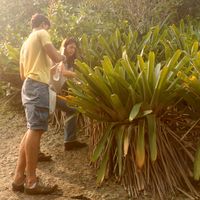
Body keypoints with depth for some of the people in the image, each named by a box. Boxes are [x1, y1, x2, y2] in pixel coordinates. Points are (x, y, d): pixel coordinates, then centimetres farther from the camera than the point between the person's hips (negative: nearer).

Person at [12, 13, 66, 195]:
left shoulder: (26, 43, 26)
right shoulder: (42, 34, 3)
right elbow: (55, 57, -10)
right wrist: (63, 57, 13)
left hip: (28, 86, 9)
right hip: (38, 86, -9)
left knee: (32, 130, 8)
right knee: (36, 130, -13)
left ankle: (19, 178, 6)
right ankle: (31, 182, -15)